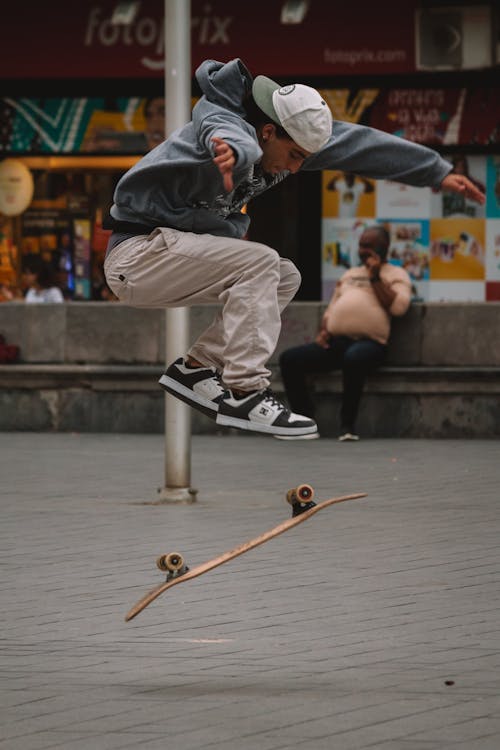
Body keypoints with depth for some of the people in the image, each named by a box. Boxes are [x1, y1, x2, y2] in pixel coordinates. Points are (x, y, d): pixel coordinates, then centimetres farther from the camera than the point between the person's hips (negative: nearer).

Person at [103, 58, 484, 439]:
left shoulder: (291, 134, 1)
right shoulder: (222, 118, -24)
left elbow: (360, 143, 8)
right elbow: (234, 136, -50)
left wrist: (438, 172, 10)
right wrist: (234, 151, -74)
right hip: (135, 253, -10)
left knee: (285, 278, 7)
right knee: (259, 263, -23)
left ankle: (197, 367, 3)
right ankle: (245, 394, -23)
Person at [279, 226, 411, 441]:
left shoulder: (396, 274, 11)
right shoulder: (350, 275, 30)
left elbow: (398, 306, -8)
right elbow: (331, 308, 31)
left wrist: (375, 278, -5)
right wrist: (323, 330, 10)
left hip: (369, 342, -7)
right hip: (336, 341, 7)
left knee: (354, 358, -43)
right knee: (289, 359, -13)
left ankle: (348, 425, -28)